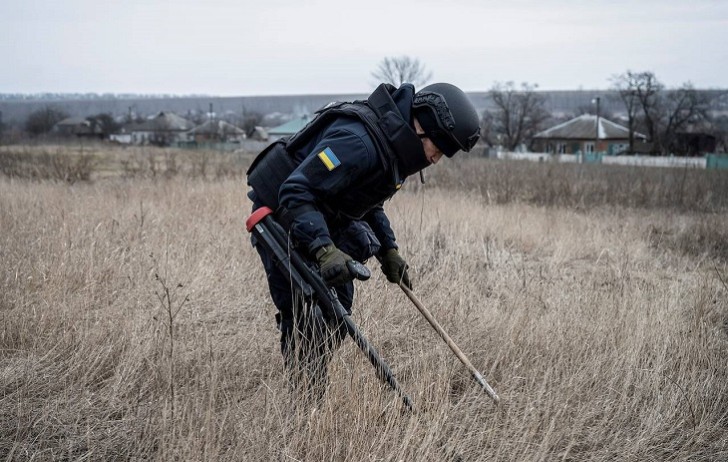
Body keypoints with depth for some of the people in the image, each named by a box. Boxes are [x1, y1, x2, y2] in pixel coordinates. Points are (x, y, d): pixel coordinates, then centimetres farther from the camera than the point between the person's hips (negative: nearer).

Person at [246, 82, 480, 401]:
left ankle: (316, 401, 19)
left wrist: (388, 249, 11)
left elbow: (369, 203, 18)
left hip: (324, 224, 10)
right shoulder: (358, 141, -31)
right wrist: (325, 249, -43)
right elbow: (295, 192, -34)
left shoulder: (394, 144, 2)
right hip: (283, 219, -10)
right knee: (303, 317, -12)